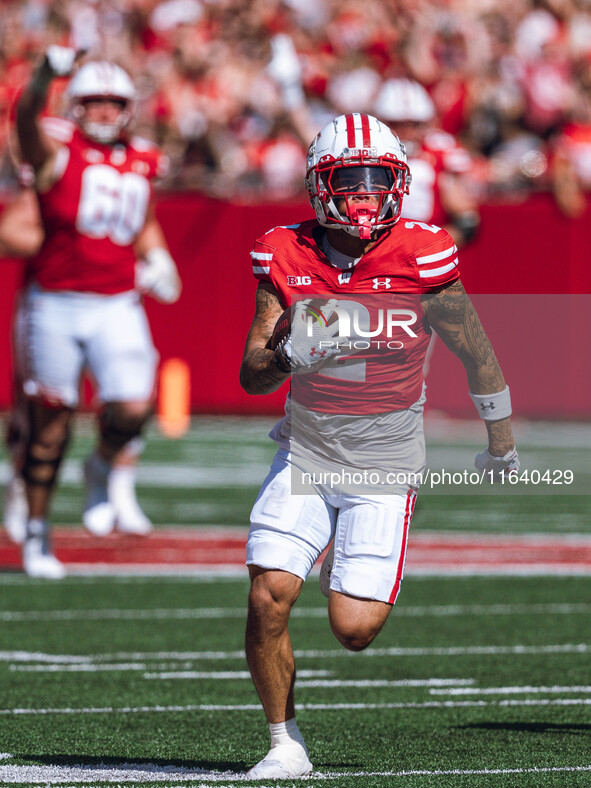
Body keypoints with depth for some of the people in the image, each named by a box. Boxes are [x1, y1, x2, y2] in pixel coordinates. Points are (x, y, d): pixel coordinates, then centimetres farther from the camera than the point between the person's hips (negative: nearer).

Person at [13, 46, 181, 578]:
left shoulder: (142, 164, 9)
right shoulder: (57, 151, -6)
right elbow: (27, 118, -28)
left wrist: (156, 256, 10)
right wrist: (47, 74, -46)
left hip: (117, 307, 3)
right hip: (55, 305, -3)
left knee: (132, 409, -14)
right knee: (50, 424, 4)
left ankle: (104, 468, 21)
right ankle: (36, 532, 18)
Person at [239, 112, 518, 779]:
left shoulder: (420, 260, -13)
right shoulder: (287, 258, -7)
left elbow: (475, 354, 3)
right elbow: (251, 378, -7)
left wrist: (501, 443, 15)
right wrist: (293, 353, -30)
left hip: (384, 464, -2)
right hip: (306, 451, 2)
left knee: (353, 628, -10)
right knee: (268, 597, -12)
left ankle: (360, 576, 29)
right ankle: (284, 744, 9)